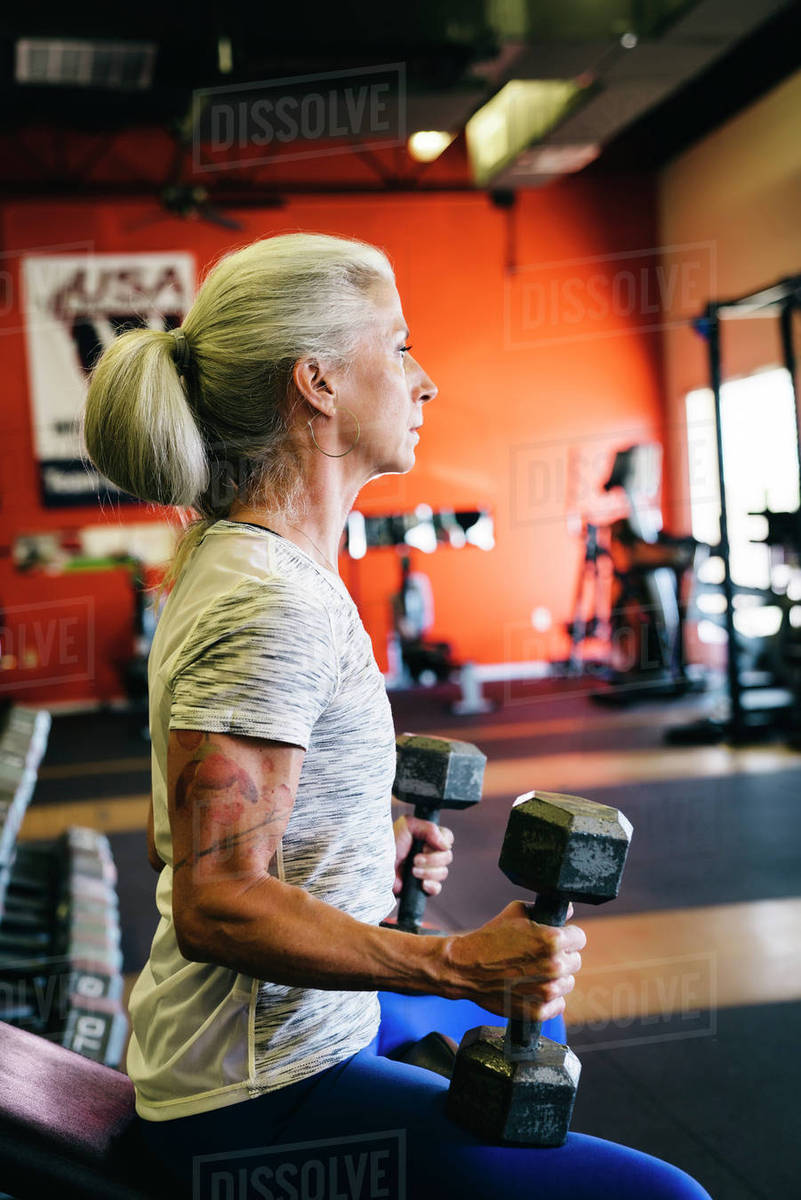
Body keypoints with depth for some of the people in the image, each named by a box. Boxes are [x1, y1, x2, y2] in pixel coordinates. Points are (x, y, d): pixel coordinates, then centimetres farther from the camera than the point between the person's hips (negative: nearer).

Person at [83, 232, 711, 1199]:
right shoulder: (274, 603, -24)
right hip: (260, 1097, -10)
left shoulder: (227, 562, 6)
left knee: (526, 1013, 32)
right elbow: (216, 905, -27)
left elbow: (180, 836, 13)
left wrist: (365, 853, 14)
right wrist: (462, 962, -27)